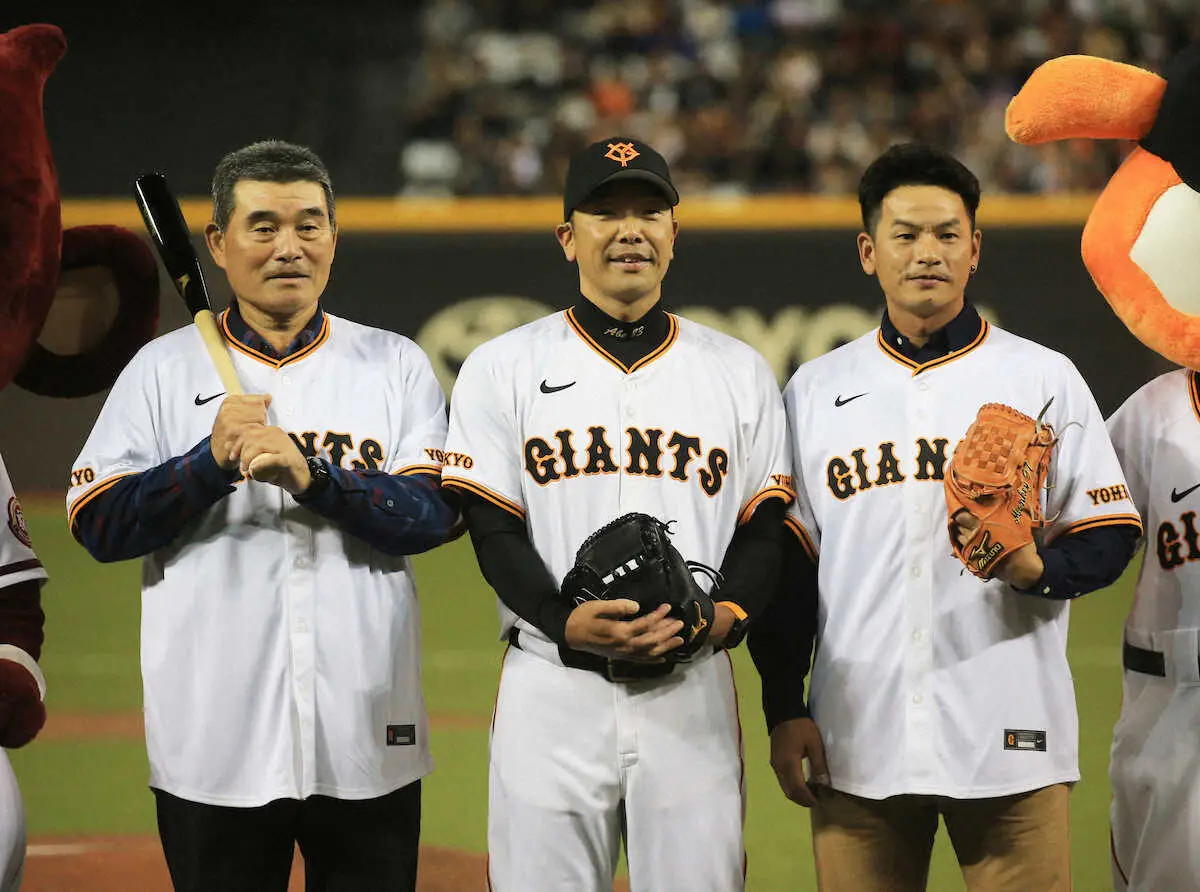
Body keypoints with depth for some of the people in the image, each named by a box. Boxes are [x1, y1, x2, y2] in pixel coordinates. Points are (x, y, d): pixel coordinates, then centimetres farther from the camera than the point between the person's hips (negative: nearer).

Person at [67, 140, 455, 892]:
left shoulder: (396, 366, 8)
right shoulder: (163, 370, 7)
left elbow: (437, 515, -5)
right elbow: (98, 527, -1)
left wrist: (312, 476, -19)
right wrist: (213, 460, -15)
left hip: (367, 742, 1)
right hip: (214, 742, -1)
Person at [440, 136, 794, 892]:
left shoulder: (740, 372, 12)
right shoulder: (503, 369, 7)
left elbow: (768, 530, 7)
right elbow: (492, 529, -1)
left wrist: (727, 613, -14)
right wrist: (566, 619, -19)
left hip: (693, 692, 1)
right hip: (553, 686, -1)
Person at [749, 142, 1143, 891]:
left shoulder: (1044, 379, 7)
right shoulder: (815, 391, 12)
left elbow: (1111, 535, 5)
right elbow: (787, 560, 12)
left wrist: (1037, 568, -16)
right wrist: (785, 710, 4)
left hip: (1009, 742, -2)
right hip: (856, 739, 2)